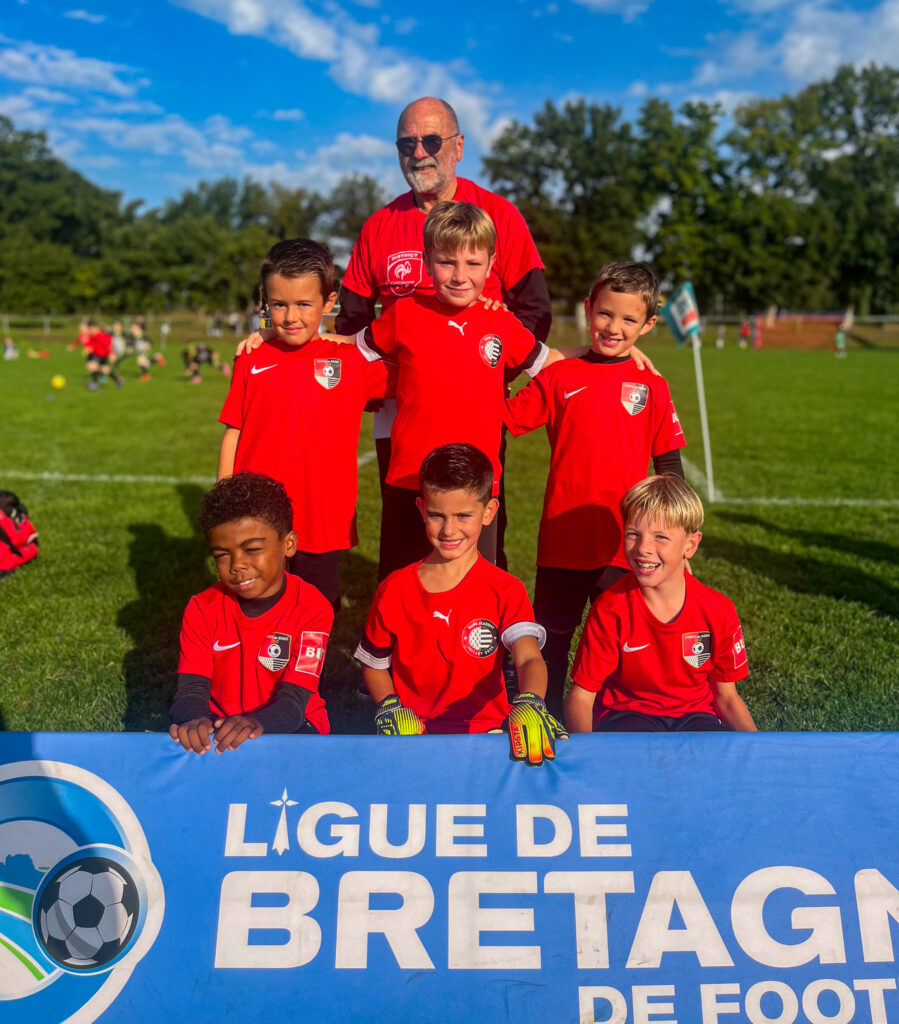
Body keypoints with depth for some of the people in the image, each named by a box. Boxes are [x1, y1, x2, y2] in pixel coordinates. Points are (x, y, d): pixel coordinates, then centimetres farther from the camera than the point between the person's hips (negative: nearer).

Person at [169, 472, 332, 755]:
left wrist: (255, 724, -44)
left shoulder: (312, 609, -15)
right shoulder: (202, 609, -6)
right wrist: (194, 722, -40)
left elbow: (293, 703, -21)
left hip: (289, 727, -3)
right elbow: (191, 690, -15)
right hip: (217, 724, 3)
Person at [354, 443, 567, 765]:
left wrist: (528, 705, -40)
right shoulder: (395, 590, 1)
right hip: (411, 732, 0)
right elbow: (374, 666, 11)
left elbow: (529, 658, -19)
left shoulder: (505, 591, -3)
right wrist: (391, 709, -9)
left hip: (484, 729, 1)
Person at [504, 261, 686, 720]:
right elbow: (504, 419, 1)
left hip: (623, 542, 0)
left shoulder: (652, 387, 3)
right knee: (554, 633, 14)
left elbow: (669, 464, 5)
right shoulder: (558, 376, 3)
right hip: (562, 537, 1)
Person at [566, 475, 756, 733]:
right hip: (627, 715, -2)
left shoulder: (718, 612, -8)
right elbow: (580, 695, -10)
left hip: (694, 714, 3)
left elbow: (726, 697, 4)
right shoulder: (611, 609, -14)